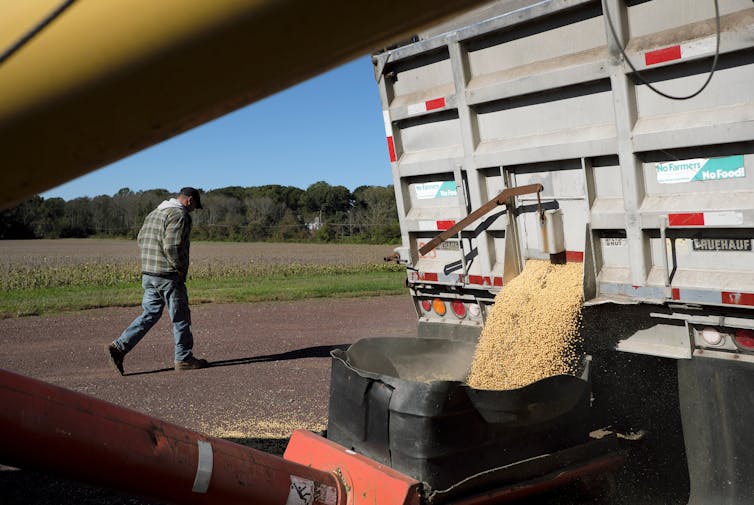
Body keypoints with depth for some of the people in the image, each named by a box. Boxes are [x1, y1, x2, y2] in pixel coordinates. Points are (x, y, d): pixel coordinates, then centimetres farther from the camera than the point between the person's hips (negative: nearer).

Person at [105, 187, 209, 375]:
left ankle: (119, 347, 5)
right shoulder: (179, 215, -13)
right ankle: (184, 359, 11)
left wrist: (151, 265, 17)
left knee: (149, 314, 13)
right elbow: (172, 247, -23)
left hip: (148, 274, 9)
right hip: (168, 276, -9)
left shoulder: (155, 213, 17)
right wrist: (181, 269, -10)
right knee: (180, 317, 3)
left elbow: (141, 239, 19)